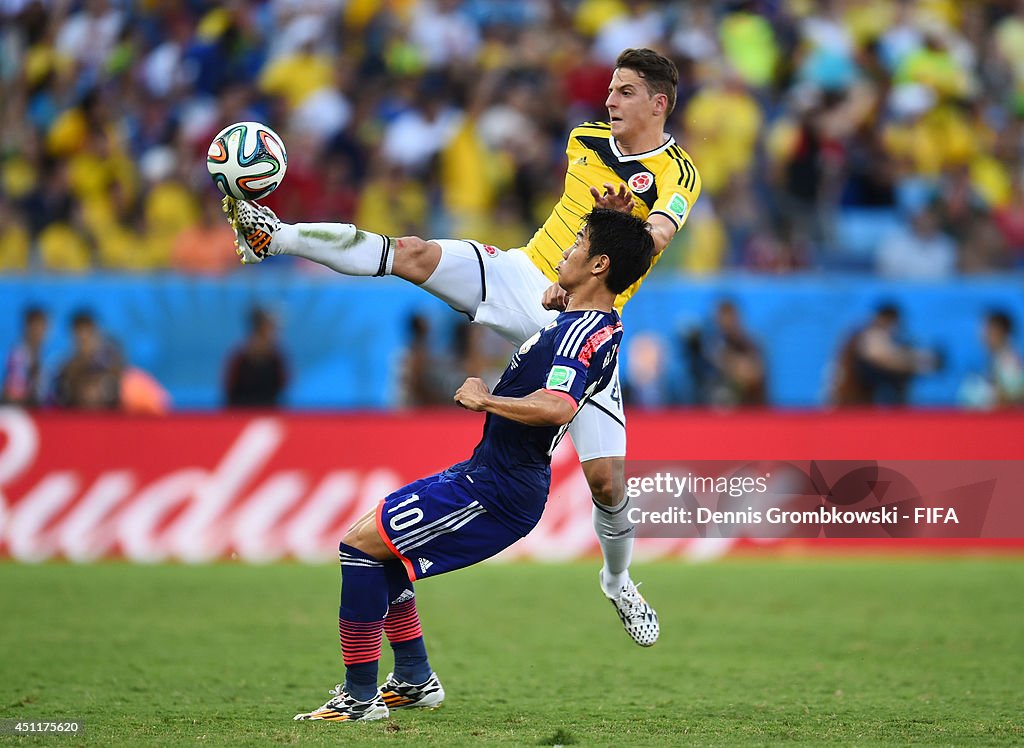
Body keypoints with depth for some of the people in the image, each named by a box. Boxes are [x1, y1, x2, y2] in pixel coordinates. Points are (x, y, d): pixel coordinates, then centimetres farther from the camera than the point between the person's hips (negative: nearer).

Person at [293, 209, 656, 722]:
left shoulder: (582, 332, -21)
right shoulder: (602, 327, 8)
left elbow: (557, 406, -39)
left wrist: (485, 399, -27)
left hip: (496, 490, -10)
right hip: (489, 474, 10)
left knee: (359, 543, -9)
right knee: (378, 545, 20)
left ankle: (360, 697, -6)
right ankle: (415, 681, 26)